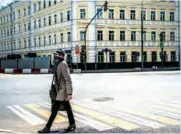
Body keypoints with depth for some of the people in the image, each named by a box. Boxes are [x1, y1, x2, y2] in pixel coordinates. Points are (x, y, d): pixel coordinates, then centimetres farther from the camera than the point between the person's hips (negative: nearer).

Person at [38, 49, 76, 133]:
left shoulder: (63, 64, -18)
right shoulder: (59, 64, 12)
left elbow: (68, 80, -22)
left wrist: (69, 93, -25)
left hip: (63, 90, -9)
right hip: (61, 90, 10)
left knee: (55, 109, -6)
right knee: (67, 108, 15)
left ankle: (47, 127, 1)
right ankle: (72, 124, 24)